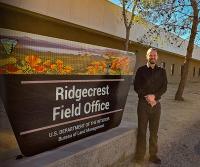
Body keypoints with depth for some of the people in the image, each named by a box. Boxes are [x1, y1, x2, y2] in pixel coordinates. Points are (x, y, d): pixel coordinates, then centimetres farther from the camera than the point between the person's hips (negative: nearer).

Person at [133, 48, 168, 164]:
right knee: (142, 131, 3)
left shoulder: (162, 71, 9)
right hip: (143, 103, -2)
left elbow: (164, 87, 1)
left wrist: (154, 96, -16)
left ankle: (153, 155, 22)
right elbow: (136, 87, -3)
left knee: (154, 131, 9)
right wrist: (147, 97, -14)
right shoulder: (141, 70, 4)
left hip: (156, 104, 2)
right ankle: (140, 156, 14)